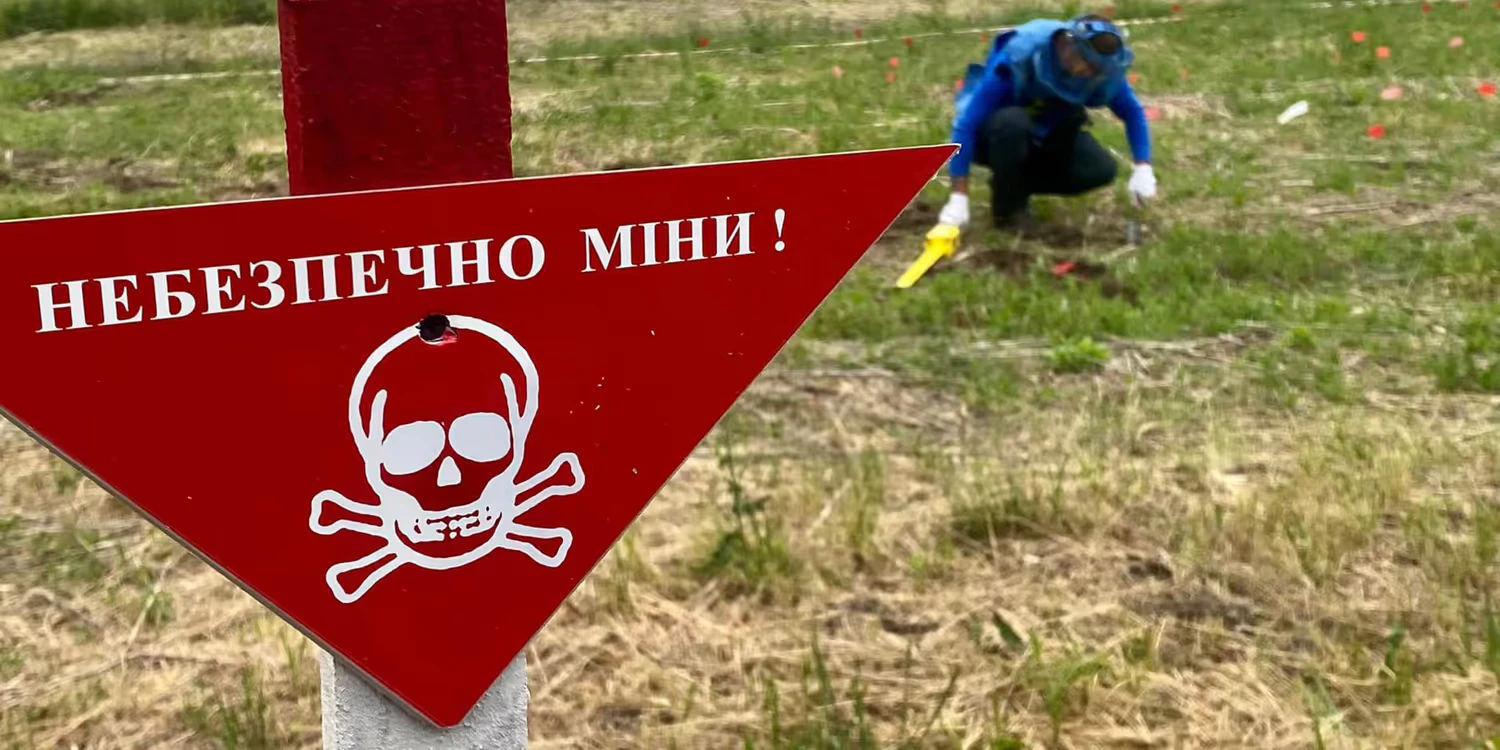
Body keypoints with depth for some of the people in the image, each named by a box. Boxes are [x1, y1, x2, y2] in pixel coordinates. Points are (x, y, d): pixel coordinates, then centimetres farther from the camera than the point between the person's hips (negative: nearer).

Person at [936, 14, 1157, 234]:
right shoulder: (1019, 57, -34)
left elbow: (1133, 111, -3)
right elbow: (967, 122, -35)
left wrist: (1143, 168, -17)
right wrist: (959, 197, -39)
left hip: (1045, 137, 5)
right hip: (996, 136, -5)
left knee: (1102, 170, -19)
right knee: (1013, 121, -40)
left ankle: (1016, 183, 2)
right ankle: (1007, 207, -16)